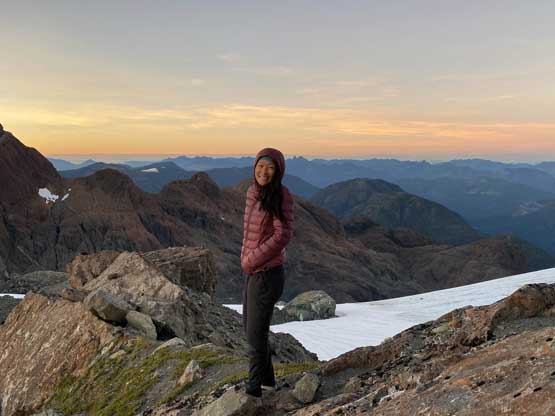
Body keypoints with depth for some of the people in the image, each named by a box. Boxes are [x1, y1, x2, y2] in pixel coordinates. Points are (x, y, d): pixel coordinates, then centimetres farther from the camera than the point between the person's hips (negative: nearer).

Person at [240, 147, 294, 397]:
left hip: (267, 274, -8)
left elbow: (283, 234, -21)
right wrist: (246, 259, 8)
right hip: (252, 272, 8)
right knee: (250, 328, 19)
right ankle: (267, 379, 38)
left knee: (256, 333, 4)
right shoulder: (253, 193, 5)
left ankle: (254, 388, 22)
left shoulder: (280, 196, -16)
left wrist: (252, 260, -16)